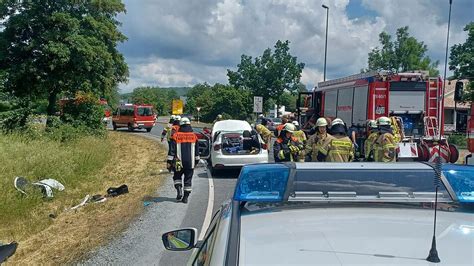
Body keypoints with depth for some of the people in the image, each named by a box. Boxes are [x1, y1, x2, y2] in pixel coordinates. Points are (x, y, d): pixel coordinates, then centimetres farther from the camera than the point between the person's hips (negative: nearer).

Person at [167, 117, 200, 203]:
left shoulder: (176, 136, -3)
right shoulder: (194, 136, 5)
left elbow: (172, 150, -5)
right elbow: (197, 150, 12)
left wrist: (169, 161, -1)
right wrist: (196, 160, 22)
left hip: (179, 162, -1)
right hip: (190, 162, 1)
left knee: (177, 176, 17)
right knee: (188, 179, 7)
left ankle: (179, 190, -3)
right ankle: (186, 197, 6)